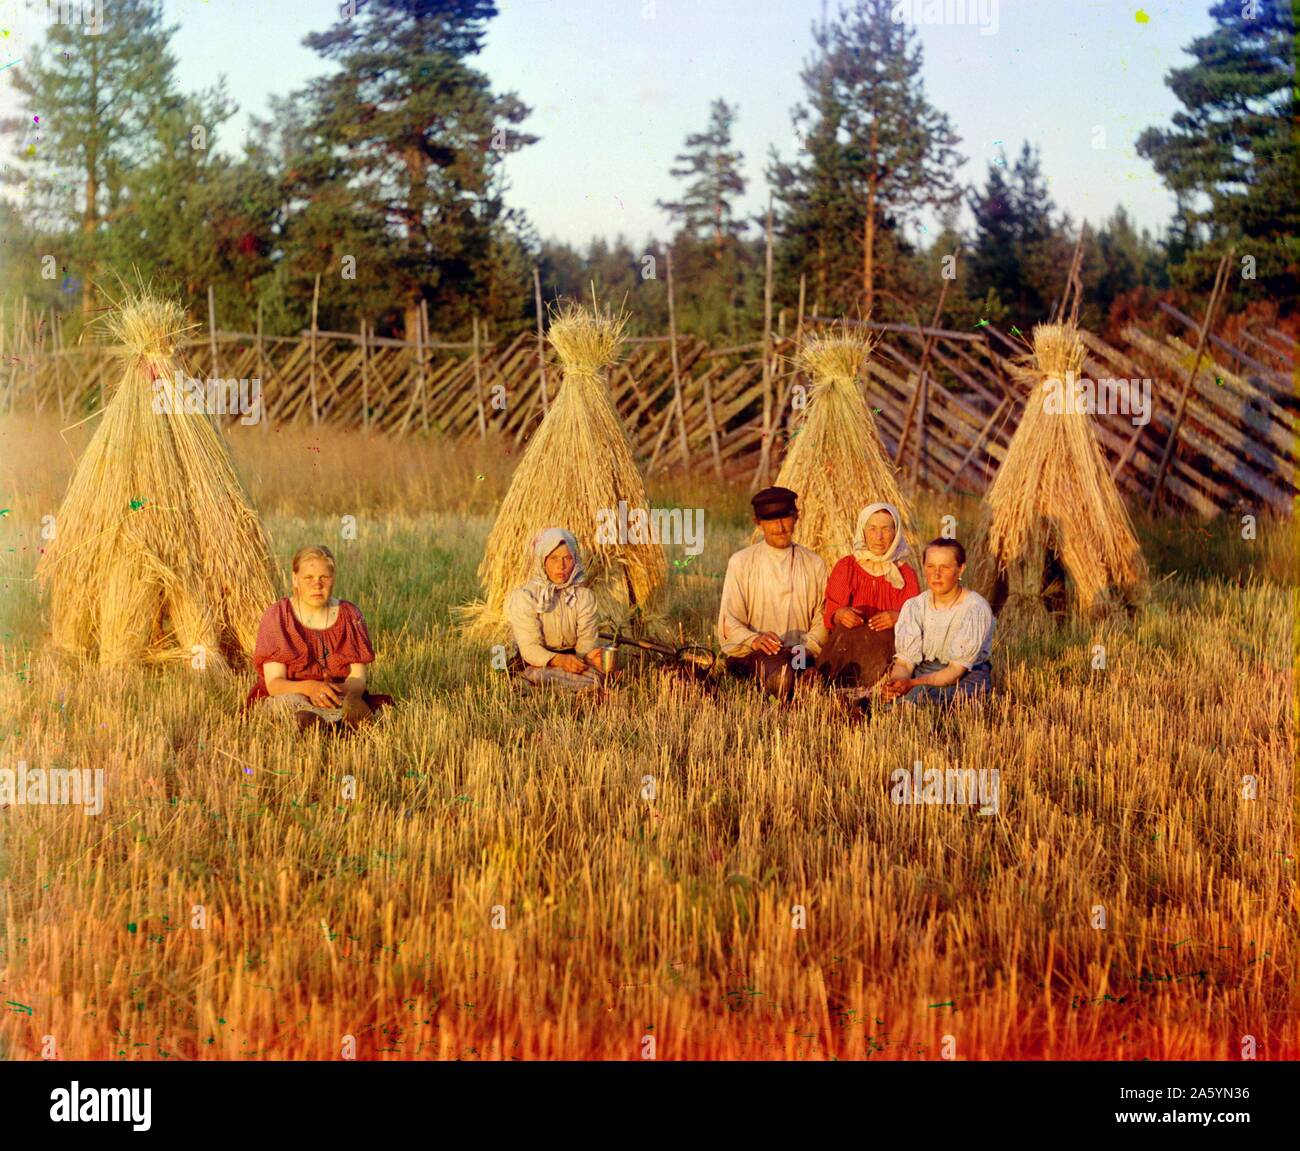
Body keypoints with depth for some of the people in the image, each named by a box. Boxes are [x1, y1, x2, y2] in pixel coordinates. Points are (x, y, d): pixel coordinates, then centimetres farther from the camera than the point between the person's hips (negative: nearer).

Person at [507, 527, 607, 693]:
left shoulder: (584, 595, 2)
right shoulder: (525, 596, -11)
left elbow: (587, 638, -5)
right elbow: (529, 648, -17)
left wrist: (591, 653, -31)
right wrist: (558, 660, -36)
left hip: (572, 659, 3)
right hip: (537, 665, -3)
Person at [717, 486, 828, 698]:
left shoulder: (814, 564, 16)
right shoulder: (740, 563, 8)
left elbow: (822, 619, 11)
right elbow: (729, 622, 1)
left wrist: (807, 647, -10)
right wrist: (754, 640, -20)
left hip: (799, 656, 2)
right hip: (750, 654, -2)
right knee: (779, 675, -37)